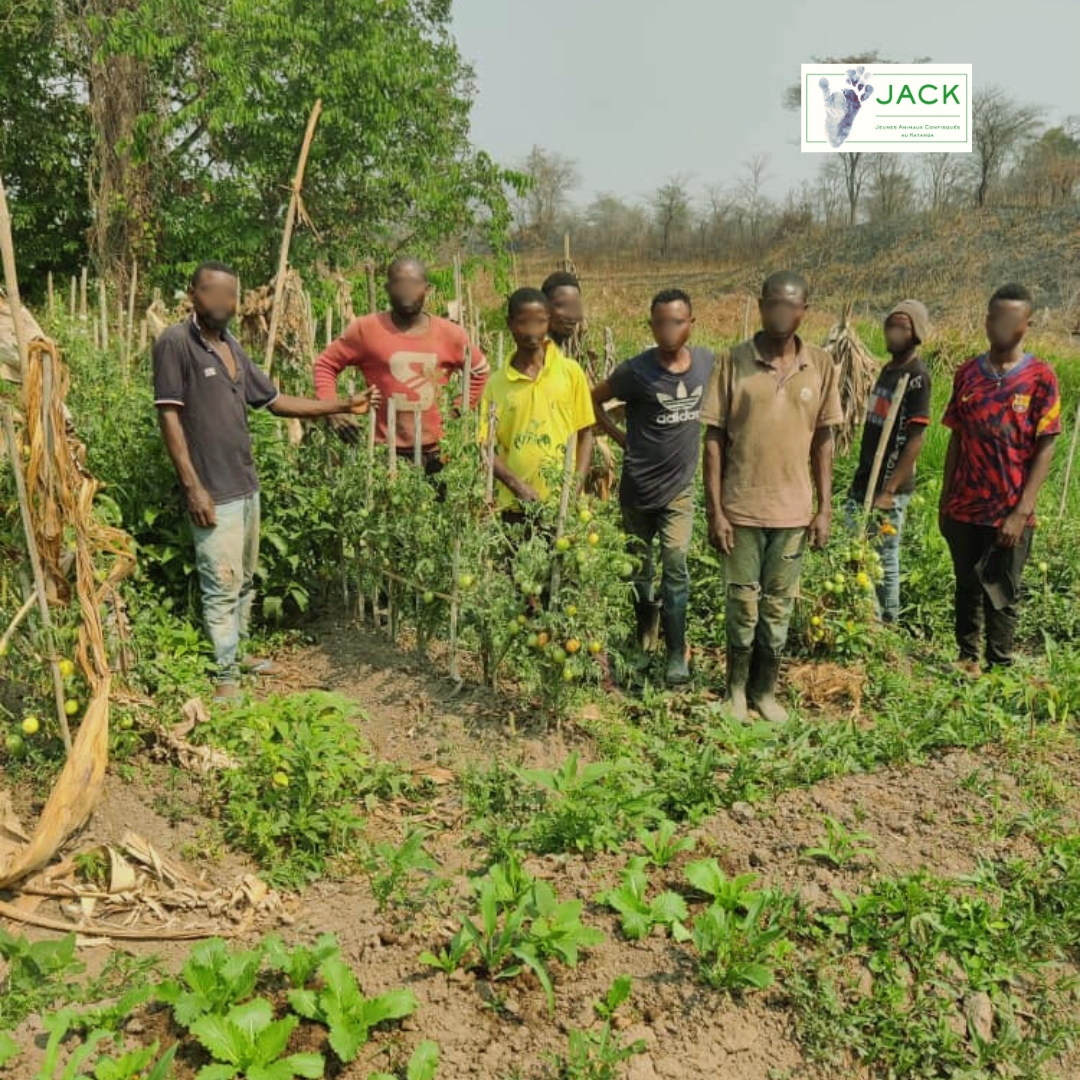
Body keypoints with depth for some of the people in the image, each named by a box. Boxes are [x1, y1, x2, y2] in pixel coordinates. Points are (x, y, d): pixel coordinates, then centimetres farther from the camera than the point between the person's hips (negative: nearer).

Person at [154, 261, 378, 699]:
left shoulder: (232, 346, 12)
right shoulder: (175, 342, -11)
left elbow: (274, 400, 16)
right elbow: (169, 416, -14)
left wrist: (341, 405, 12)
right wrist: (193, 487, -18)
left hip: (246, 485, 8)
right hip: (214, 492, -8)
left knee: (244, 580, 18)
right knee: (222, 586, -2)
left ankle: (237, 653, 33)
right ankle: (225, 677, 9)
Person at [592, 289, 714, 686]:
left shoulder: (707, 362, -6)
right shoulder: (636, 371, -15)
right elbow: (594, 400, 0)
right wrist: (622, 437, -6)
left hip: (680, 486, 1)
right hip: (638, 487, -1)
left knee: (675, 566, -7)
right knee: (640, 565, 13)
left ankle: (677, 654, 0)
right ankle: (644, 632, 34)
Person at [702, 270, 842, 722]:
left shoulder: (820, 364, 2)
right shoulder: (733, 361, -6)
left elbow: (823, 440, 7)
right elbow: (713, 439, -5)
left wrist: (825, 508, 3)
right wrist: (714, 510, -9)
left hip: (793, 511, 2)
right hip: (742, 509, -2)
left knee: (778, 608, 11)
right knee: (742, 605, 8)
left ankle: (766, 691, 27)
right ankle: (736, 689, 27)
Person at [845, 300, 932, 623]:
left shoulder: (916, 375, -11)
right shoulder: (887, 369, 14)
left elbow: (915, 440, -16)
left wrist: (889, 491, -19)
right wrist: (859, 478, 15)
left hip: (889, 489, -8)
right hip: (864, 484, 8)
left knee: (884, 561, 1)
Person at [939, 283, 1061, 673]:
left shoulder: (1040, 377, -7)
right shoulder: (967, 373, 4)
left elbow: (1045, 448, -7)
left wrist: (1022, 512, -13)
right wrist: (944, 501, 7)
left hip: (1009, 513, -3)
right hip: (964, 508, 3)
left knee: (1001, 595, 6)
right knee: (968, 588, 14)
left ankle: (999, 668, 19)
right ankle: (968, 657, 29)